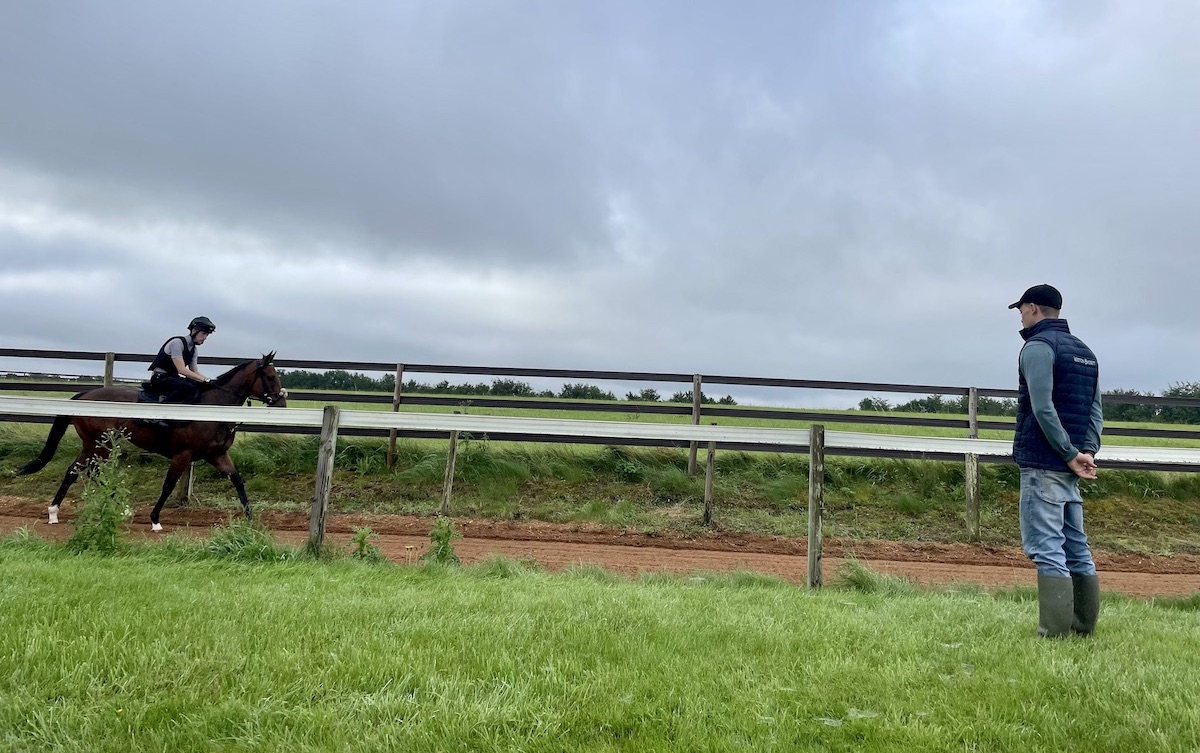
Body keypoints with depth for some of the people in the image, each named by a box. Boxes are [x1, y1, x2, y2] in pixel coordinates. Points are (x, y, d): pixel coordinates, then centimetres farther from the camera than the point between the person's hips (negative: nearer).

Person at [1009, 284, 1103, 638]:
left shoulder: (1038, 345, -7)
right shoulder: (1085, 351, 19)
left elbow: (1043, 408, -18)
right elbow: (1096, 409, 12)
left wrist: (1070, 455, -14)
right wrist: (1088, 451, 1)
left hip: (1043, 463, -8)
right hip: (1070, 465, 8)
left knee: (1047, 549, -9)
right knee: (1076, 548, 12)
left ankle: (1054, 634, -11)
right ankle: (1084, 630, 17)